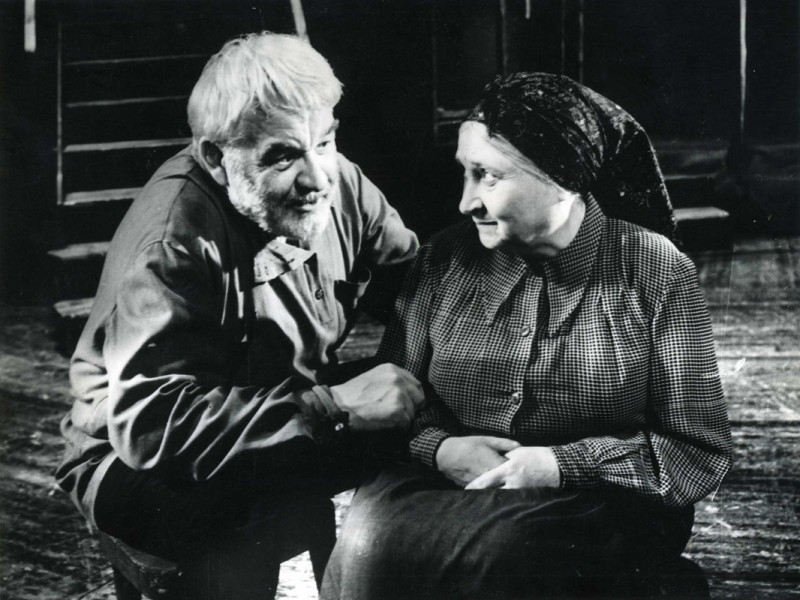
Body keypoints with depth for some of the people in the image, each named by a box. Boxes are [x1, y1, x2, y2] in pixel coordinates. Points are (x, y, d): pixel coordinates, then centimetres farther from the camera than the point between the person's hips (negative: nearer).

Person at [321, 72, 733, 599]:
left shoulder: (656, 273, -4)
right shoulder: (445, 261, 4)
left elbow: (702, 452, -5)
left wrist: (561, 466, -16)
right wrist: (438, 449, -14)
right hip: (449, 492, 3)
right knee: (372, 536, -28)